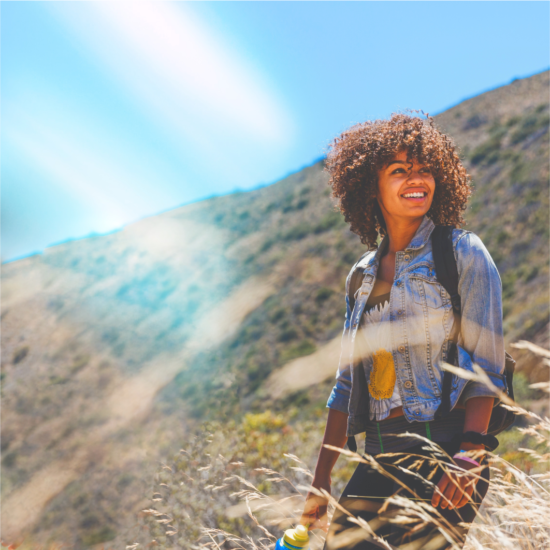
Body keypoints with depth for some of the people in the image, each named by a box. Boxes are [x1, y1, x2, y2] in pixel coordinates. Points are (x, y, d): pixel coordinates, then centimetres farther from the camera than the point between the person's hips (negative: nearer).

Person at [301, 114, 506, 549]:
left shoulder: (462, 252, 0)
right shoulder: (364, 274, 15)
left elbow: (486, 361, -8)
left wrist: (470, 453, -20)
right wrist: (320, 485, 15)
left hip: (443, 449, -5)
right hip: (380, 460, 5)